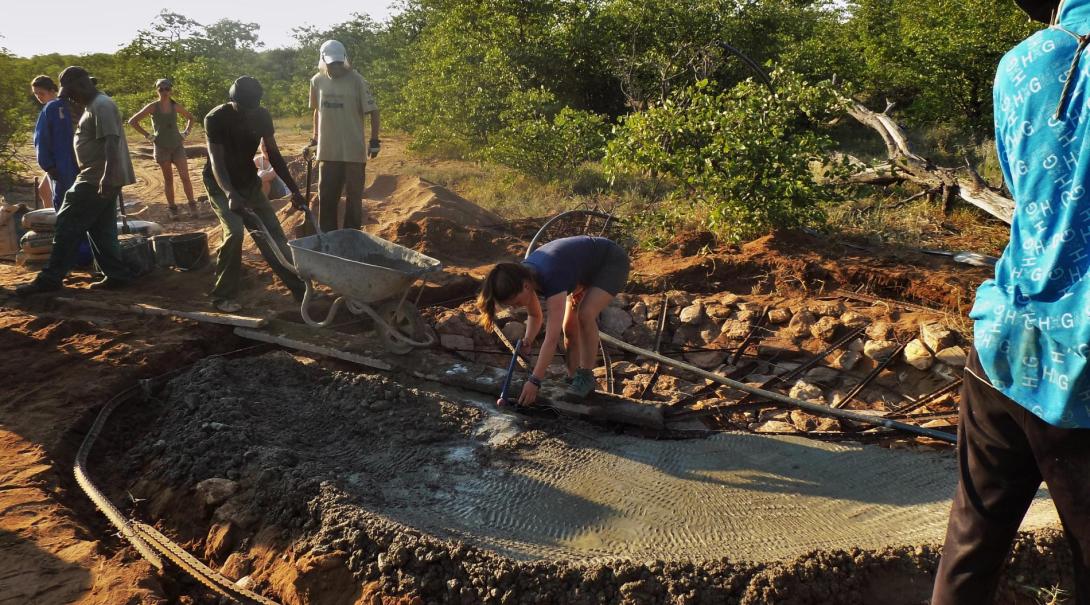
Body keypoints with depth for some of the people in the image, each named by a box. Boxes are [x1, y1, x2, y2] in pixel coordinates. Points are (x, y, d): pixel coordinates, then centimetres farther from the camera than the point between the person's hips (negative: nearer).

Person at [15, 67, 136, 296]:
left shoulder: (101, 106, -15)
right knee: (102, 230, 11)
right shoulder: (94, 106, 18)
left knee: (68, 225, -6)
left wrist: (107, 177, -32)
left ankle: (50, 278, -1)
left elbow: (111, 143, -25)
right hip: (101, 180, 10)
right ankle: (117, 275, 13)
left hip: (96, 181, -10)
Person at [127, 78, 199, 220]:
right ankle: (172, 209, 9)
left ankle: (192, 206, -5)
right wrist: (148, 135, -5)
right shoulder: (153, 107, -5)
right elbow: (132, 121, -2)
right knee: (168, 178, 4)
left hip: (177, 145, 1)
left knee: (185, 177, -8)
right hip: (161, 147, -1)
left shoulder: (176, 106, 2)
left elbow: (190, 118, 21)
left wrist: (185, 133, 8)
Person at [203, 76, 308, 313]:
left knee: (272, 231, 2)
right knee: (234, 231, -25)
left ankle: (300, 288, 9)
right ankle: (222, 296, -10)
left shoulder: (262, 116, -10)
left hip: (249, 182, 5)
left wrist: (294, 189, -5)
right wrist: (230, 195, -50)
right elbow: (216, 161, -33)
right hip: (221, 186, -5)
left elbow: (273, 154, -1)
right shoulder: (215, 119, -25)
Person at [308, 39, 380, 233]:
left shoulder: (356, 81, -10)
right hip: (328, 151, 4)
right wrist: (314, 138, 18)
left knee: (354, 197, 5)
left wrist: (374, 141, -11)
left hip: (353, 151, -4)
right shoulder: (317, 81, 4)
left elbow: (373, 111, -7)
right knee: (326, 197, 10)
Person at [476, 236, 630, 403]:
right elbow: (535, 316, 1)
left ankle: (586, 377, -12)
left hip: (612, 263, -8)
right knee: (569, 328, -2)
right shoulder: (522, 275, -17)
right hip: (588, 269, 8)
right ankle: (574, 379, 13)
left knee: (585, 316, -27)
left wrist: (534, 381, -43)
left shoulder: (552, 278, -40)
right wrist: (528, 339, -19)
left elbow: (552, 338, -42)